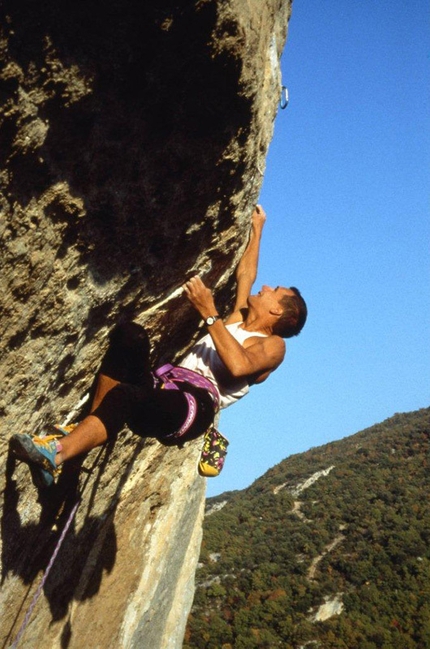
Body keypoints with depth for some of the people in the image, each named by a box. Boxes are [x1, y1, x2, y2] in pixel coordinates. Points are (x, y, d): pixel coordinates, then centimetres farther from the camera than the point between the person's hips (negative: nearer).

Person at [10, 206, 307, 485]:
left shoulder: (273, 344, 7)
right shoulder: (238, 320, 32)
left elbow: (238, 365, -16)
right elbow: (245, 273, 44)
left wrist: (210, 314, -16)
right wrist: (257, 229, 53)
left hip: (194, 406, -8)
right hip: (166, 386, 8)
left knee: (125, 396, -38)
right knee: (130, 335, -21)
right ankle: (90, 429, -25)